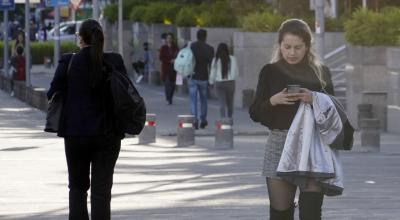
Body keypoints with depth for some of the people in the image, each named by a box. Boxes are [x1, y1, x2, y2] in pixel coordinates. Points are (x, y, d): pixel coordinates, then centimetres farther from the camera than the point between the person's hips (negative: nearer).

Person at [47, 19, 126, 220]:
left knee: (78, 187, 14)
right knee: (102, 190, 3)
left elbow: (52, 94, -2)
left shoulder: (68, 62, -7)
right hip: (108, 135, 0)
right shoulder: (114, 62, -6)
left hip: (76, 133, 0)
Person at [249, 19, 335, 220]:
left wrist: (315, 99, -13)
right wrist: (273, 101, -14)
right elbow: (255, 113, 6)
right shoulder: (271, 72, 7)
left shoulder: (321, 72, 9)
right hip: (280, 144, 0)